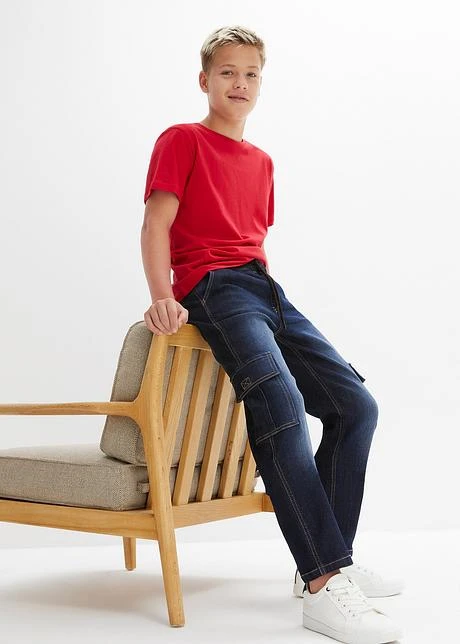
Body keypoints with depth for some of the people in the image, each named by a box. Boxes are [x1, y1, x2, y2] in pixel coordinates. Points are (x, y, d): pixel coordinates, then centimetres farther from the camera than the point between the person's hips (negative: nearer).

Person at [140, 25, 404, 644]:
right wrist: (163, 296, -20)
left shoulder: (261, 161, 27)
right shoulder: (181, 140, 7)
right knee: (280, 401, -32)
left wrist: (272, 294, 12)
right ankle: (324, 585, -33)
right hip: (213, 287, -8)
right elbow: (157, 223, -5)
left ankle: (326, 563, 6)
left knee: (356, 405, -1)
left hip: (266, 290, 8)